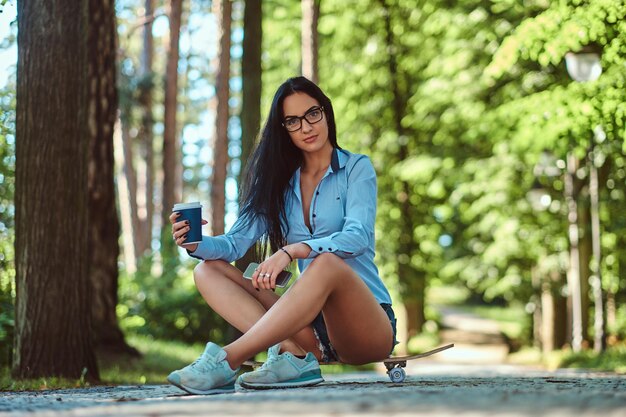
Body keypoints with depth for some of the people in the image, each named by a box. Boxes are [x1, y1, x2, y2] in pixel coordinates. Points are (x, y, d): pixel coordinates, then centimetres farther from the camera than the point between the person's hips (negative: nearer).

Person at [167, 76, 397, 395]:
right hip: (313, 324, 5)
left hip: (370, 323, -5)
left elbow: (358, 237, -17)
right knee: (208, 270, -10)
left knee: (328, 263, -37)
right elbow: (236, 241, 4)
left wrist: (291, 251, -32)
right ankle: (295, 354, -32)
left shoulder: (356, 168, 2)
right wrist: (197, 244, -19)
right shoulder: (280, 183, 15)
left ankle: (225, 361, -40)